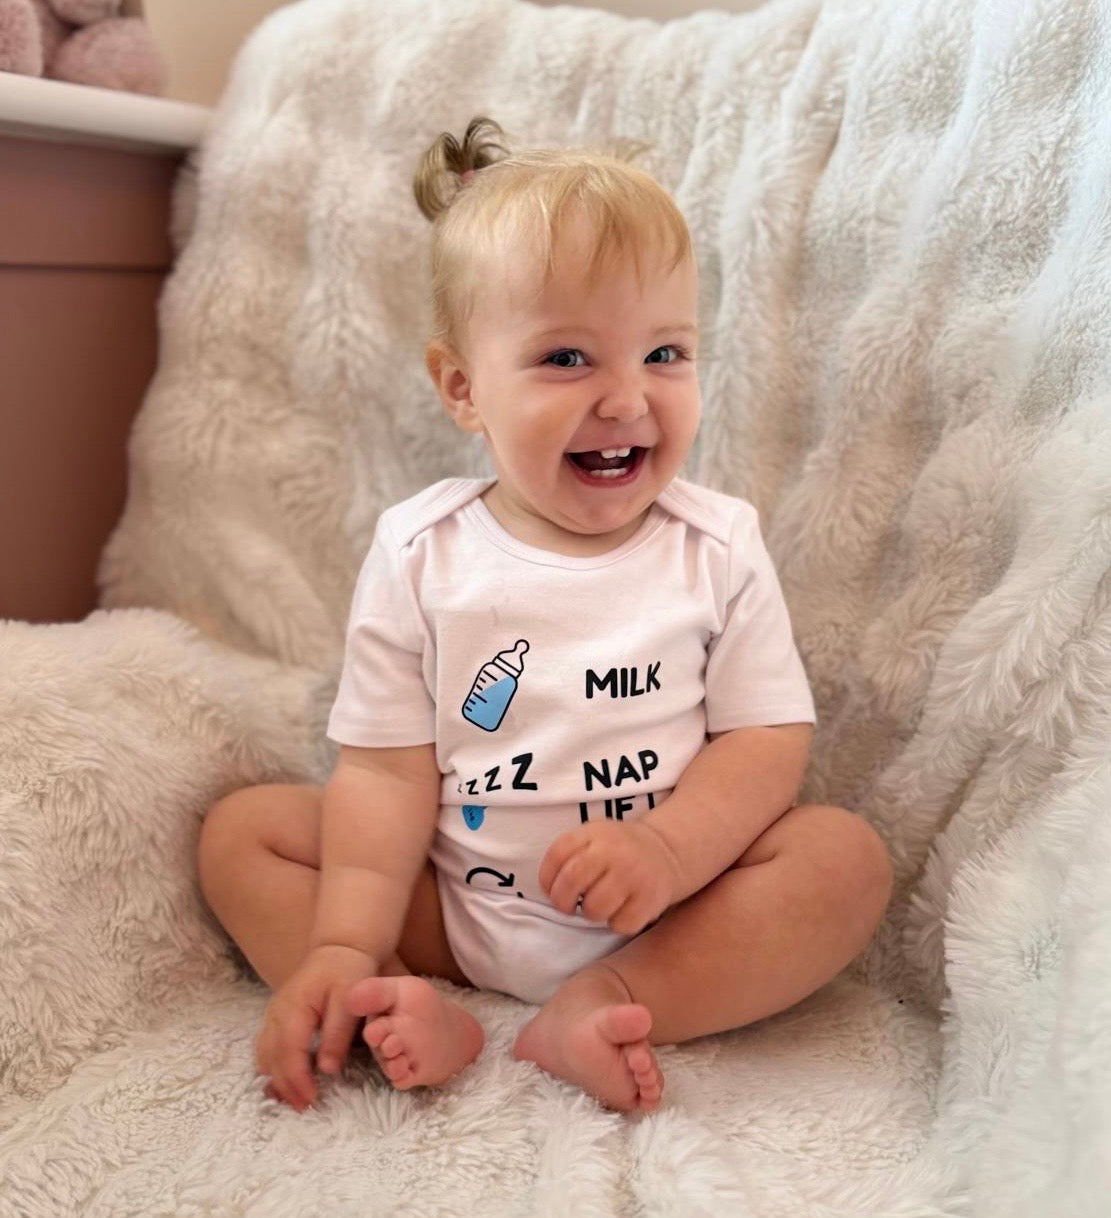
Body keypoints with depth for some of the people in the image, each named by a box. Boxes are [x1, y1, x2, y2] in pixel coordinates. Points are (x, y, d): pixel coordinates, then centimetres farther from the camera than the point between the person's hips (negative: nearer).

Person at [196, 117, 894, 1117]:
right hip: (449, 906, 1)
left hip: (667, 919, 0)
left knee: (847, 855, -21)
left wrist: (669, 849, -26)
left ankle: (599, 1008, -27)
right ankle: (415, 1015, -23)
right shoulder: (419, 553, -6)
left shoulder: (720, 547, -6)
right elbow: (389, 769, -8)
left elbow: (771, 738, -8)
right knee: (241, 830, -8)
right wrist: (347, 944, -19)